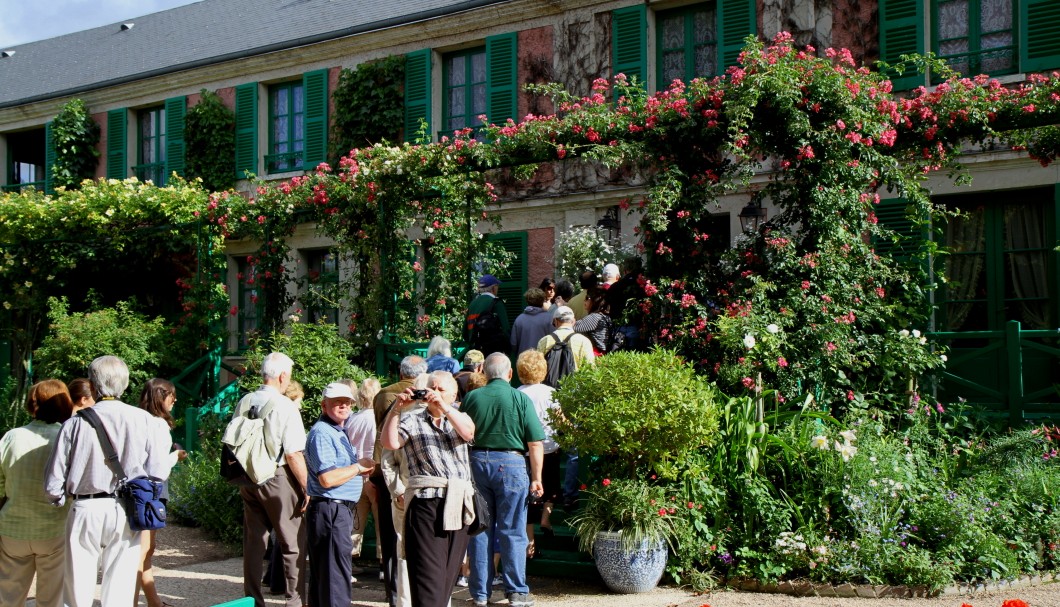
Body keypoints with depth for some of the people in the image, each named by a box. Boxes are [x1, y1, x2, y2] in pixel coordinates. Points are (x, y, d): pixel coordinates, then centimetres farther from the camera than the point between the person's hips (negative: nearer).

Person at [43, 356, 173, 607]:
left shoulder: (76, 423, -6)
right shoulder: (144, 420, -5)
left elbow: (53, 483, -4)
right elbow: (159, 473, -5)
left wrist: (62, 498, 18)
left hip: (85, 511, -1)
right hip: (127, 513, 1)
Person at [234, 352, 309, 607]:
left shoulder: (244, 403, 4)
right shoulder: (285, 406, -14)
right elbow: (294, 454, -17)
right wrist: (306, 488, -10)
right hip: (277, 480, -6)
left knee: (253, 541, 14)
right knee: (293, 545, 3)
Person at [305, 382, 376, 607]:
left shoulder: (340, 432, 17)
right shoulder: (321, 433, -14)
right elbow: (327, 479, -24)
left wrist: (361, 468, 8)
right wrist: (359, 466, -12)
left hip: (341, 510, 10)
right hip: (330, 510, -10)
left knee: (322, 573, 14)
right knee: (337, 573, -9)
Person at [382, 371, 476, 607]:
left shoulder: (457, 417, 18)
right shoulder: (412, 421, 10)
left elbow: (468, 433, -5)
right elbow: (390, 443, -7)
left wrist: (444, 407, -15)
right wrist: (397, 408, -14)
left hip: (459, 505, 4)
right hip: (426, 501, -4)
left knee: (449, 574, 8)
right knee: (428, 573, -10)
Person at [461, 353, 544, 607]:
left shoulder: (471, 398, 2)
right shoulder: (521, 399, -5)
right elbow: (535, 443, -7)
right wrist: (536, 478, 0)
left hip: (477, 462, 3)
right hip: (511, 463, -2)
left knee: (479, 530, 9)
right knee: (512, 531, 4)